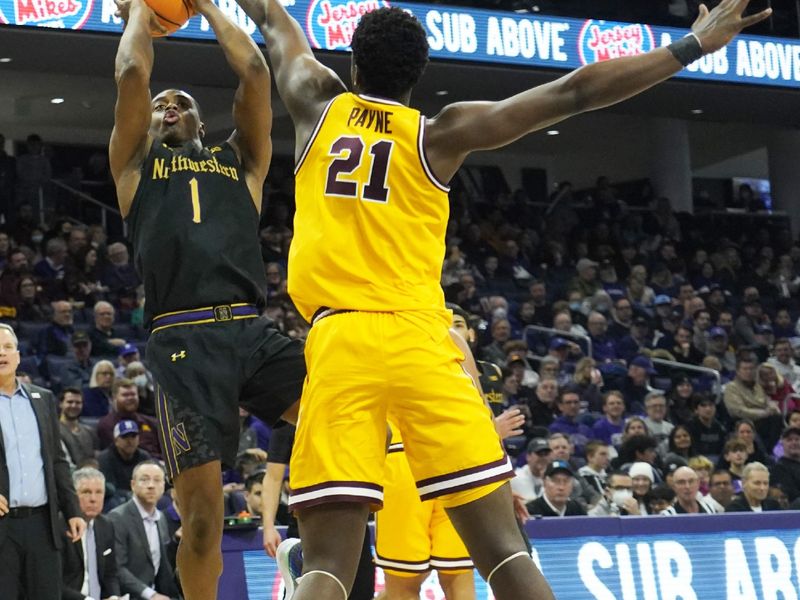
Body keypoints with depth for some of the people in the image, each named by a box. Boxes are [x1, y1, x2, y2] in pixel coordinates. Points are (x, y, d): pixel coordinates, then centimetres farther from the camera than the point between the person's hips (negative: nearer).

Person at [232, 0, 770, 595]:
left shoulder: (318, 106, 14)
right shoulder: (441, 133, 9)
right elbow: (574, 92, 6)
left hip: (336, 342, 1)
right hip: (417, 338, -1)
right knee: (501, 547, 0)